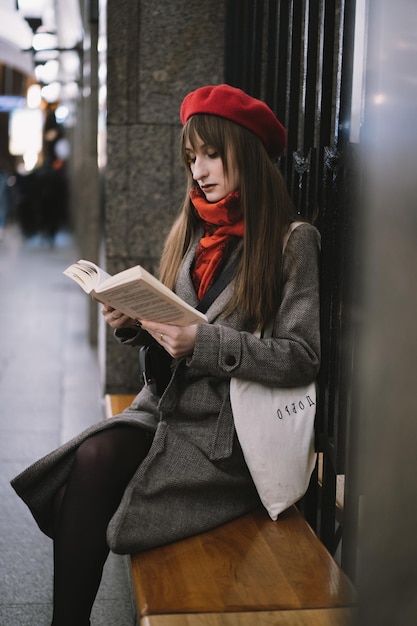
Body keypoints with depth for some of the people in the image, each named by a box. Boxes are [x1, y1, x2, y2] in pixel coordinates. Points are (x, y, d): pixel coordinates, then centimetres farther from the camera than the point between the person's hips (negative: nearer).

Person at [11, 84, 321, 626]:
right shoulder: (190, 231, 14)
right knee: (92, 456, -25)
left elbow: (302, 357, -13)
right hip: (164, 408, 5)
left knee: (92, 470, -24)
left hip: (227, 435, -5)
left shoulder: (294, 241, -6)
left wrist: (203, 343, -20)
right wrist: (134, 325, -4)